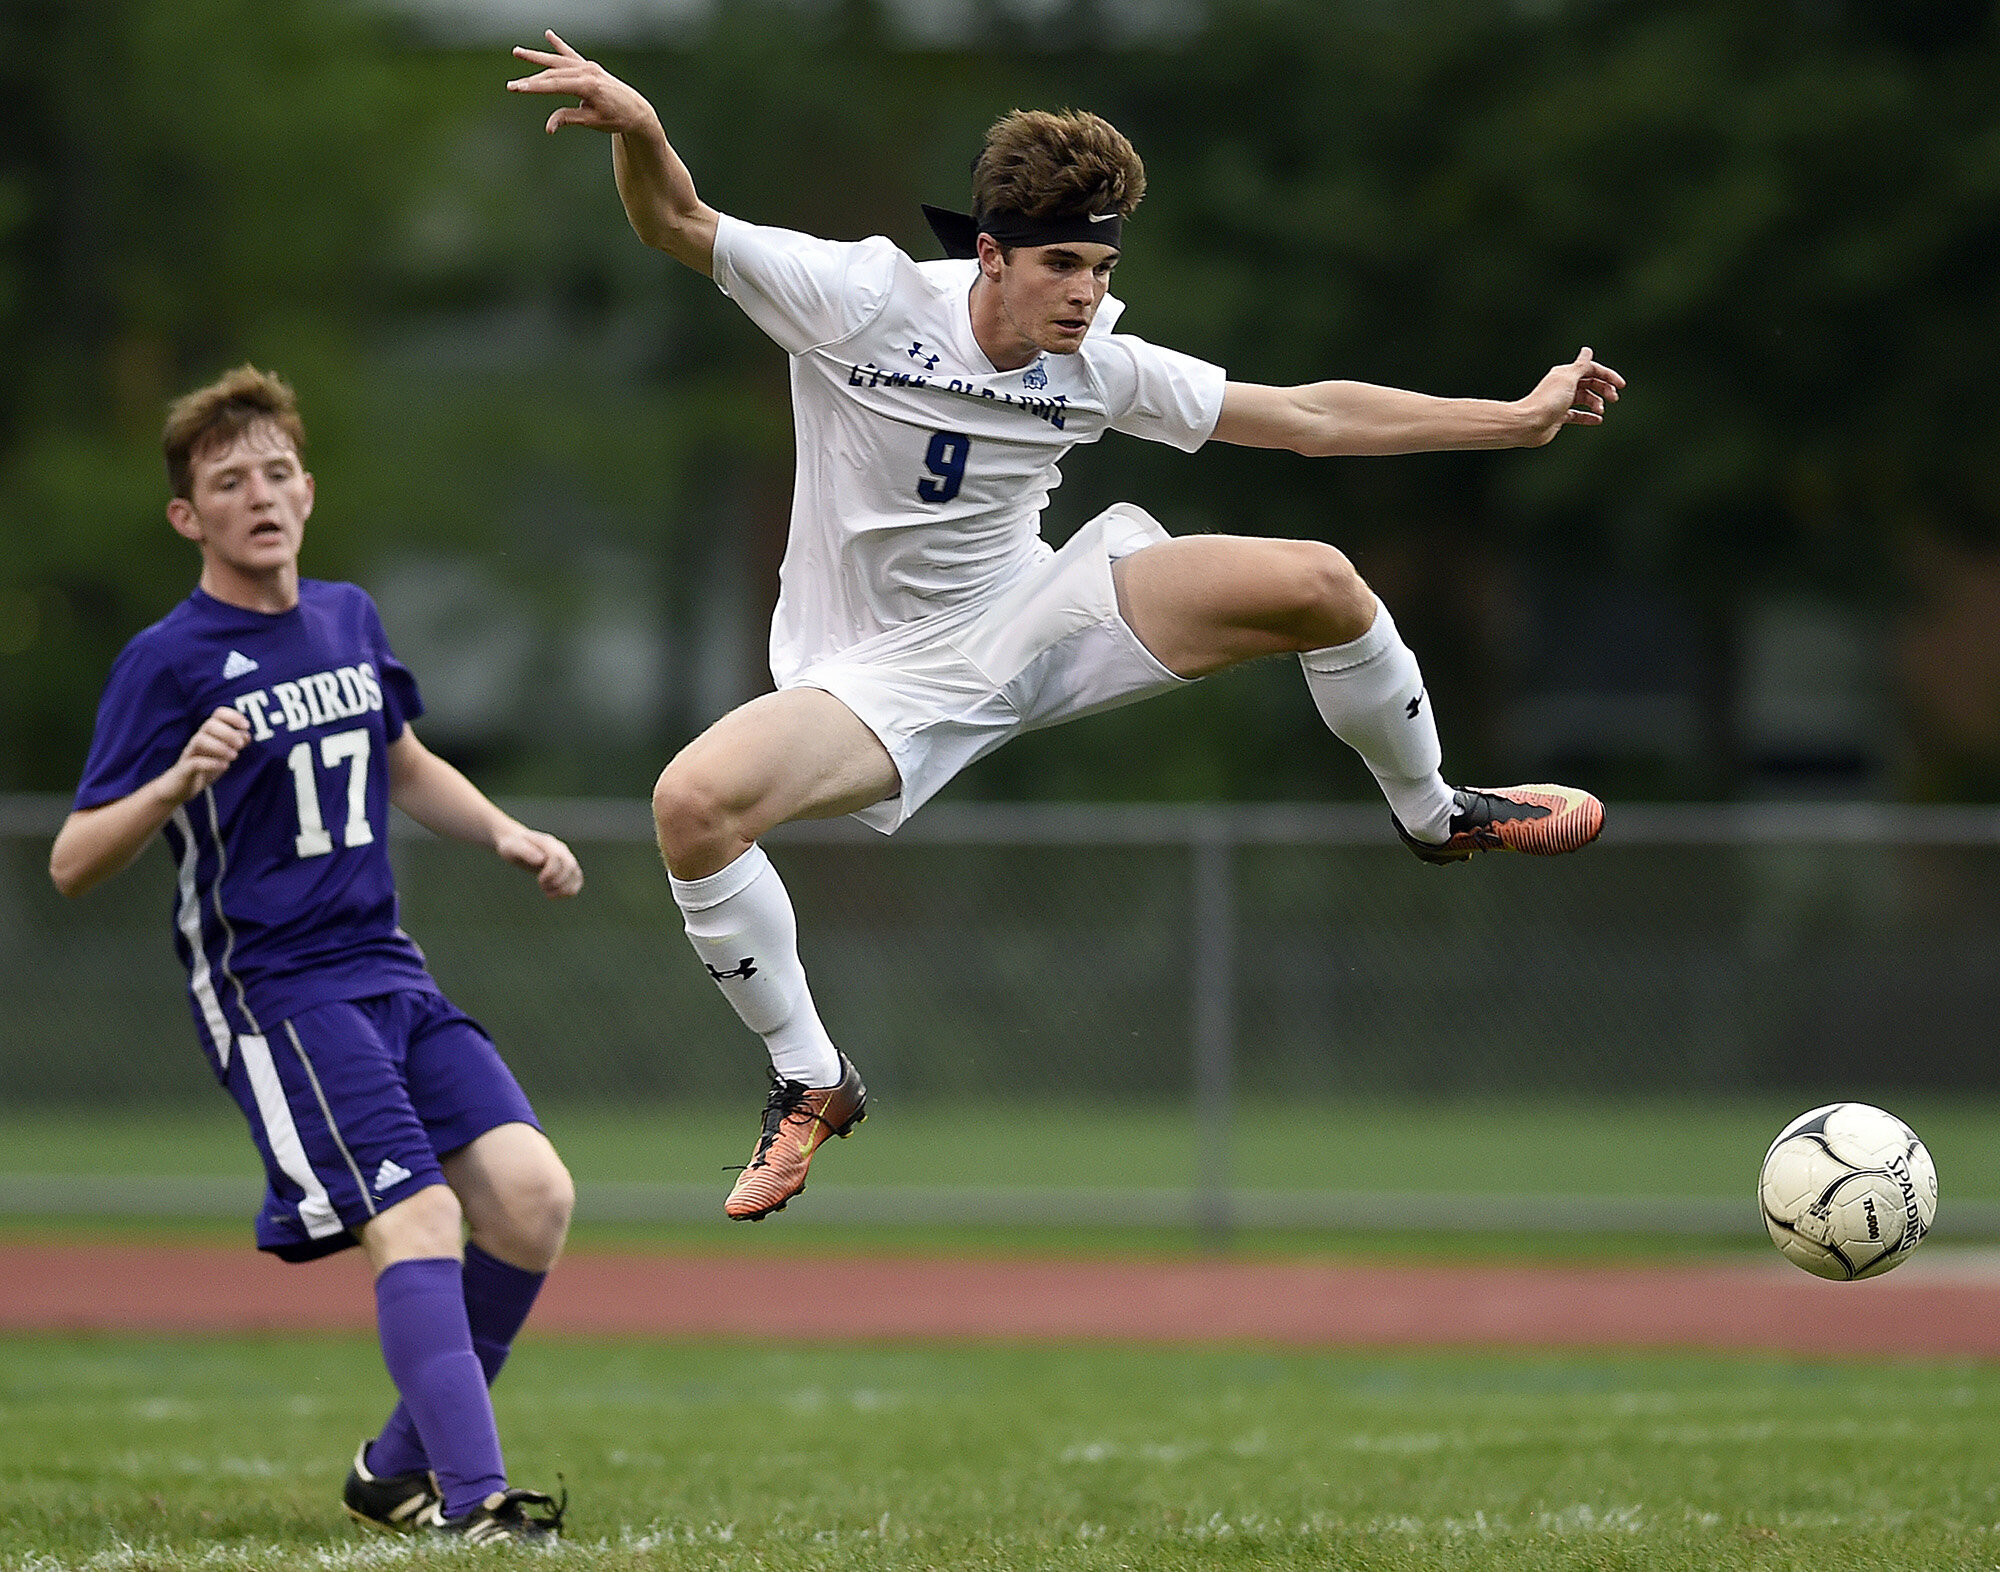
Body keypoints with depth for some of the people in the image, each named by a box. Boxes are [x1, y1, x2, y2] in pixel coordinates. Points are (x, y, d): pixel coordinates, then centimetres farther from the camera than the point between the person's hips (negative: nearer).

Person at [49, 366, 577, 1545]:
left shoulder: (350, 619, 12)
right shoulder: (167, 663, -8)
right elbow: (74, 864, -10)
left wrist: (506, 835, 15)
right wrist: (175, 785, -28)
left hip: (390, 971, 7)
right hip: (272, 992, -7)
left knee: (532, 1195, -9)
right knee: (419, 1219, -22)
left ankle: (402, 1468, 6)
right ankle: (478, 1502, -27)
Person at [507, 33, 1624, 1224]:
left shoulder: (1099, 367, -8)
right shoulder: (867, 301, -18)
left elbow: (1309, 417, 0)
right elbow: (678, 225, -21)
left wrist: (1520, 419, 0)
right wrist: (636, 129, -45)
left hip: (1041, 623, 3)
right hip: (882, 675, -3)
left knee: (1319, 583, -13)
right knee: (692, 801, -33)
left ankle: (1432, 811, 18)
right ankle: (812, 1086, -11)